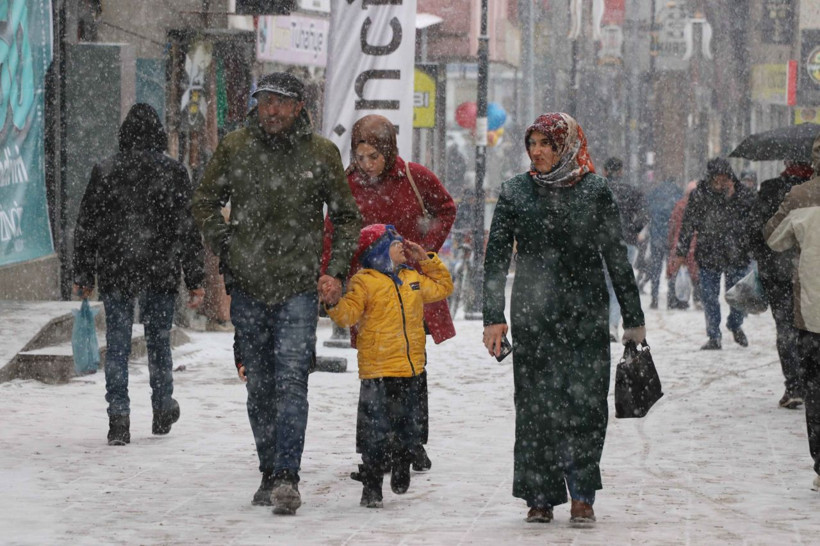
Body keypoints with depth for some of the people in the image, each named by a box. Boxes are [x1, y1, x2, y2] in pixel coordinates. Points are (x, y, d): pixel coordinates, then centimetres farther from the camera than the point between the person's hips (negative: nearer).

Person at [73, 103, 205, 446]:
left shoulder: (104, 172, -1)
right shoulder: (173, 173, -3)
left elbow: (86, 227, 3)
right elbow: (188, 229, -3)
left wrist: (83, 276, 11)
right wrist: (195, 280, 1)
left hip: (115, 275, 0)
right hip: (160, 274, 0)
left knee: (117, 345, 3)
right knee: (159, 342, 14)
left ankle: (118, 418, -5)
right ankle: (162, 413, 26)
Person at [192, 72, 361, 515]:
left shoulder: (321, 154, 1)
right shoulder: (234, 148, 4)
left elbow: (346, 217, 11)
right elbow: (204, 203, 16)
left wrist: (336, 270, 1)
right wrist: (225, 246, 3)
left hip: (298, 286, -2)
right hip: (248, 286, 2)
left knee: (291, 381, -14)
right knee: (259, 387, 8)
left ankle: (287, 478, -18)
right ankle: (269, 473, 18)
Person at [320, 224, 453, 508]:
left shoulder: (414, 279, 15)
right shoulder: (364, 282, -5)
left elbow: (442, 287, 29)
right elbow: (349, 313, -11)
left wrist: (426, 261, 20)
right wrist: (335, 304, -31)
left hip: (411, 369, 6)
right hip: (377, 371, -6)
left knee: (408, 427, 12)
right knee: (376, 431, -5)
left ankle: (401, 473, 32)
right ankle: (371, 488, 2)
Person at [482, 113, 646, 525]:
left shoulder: (595, 192, 3)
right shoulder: (516, 193, 5)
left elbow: (616, 258, 8)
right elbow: (496, 258, 5)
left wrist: (633, 319, 8)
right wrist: (493, 317, -3)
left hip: (587, 316, -1)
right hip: (533, 316, 1)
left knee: (585, 404, -7)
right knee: (536, 405, 1)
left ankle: (582, 496, -2)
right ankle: (541, 496, 8)